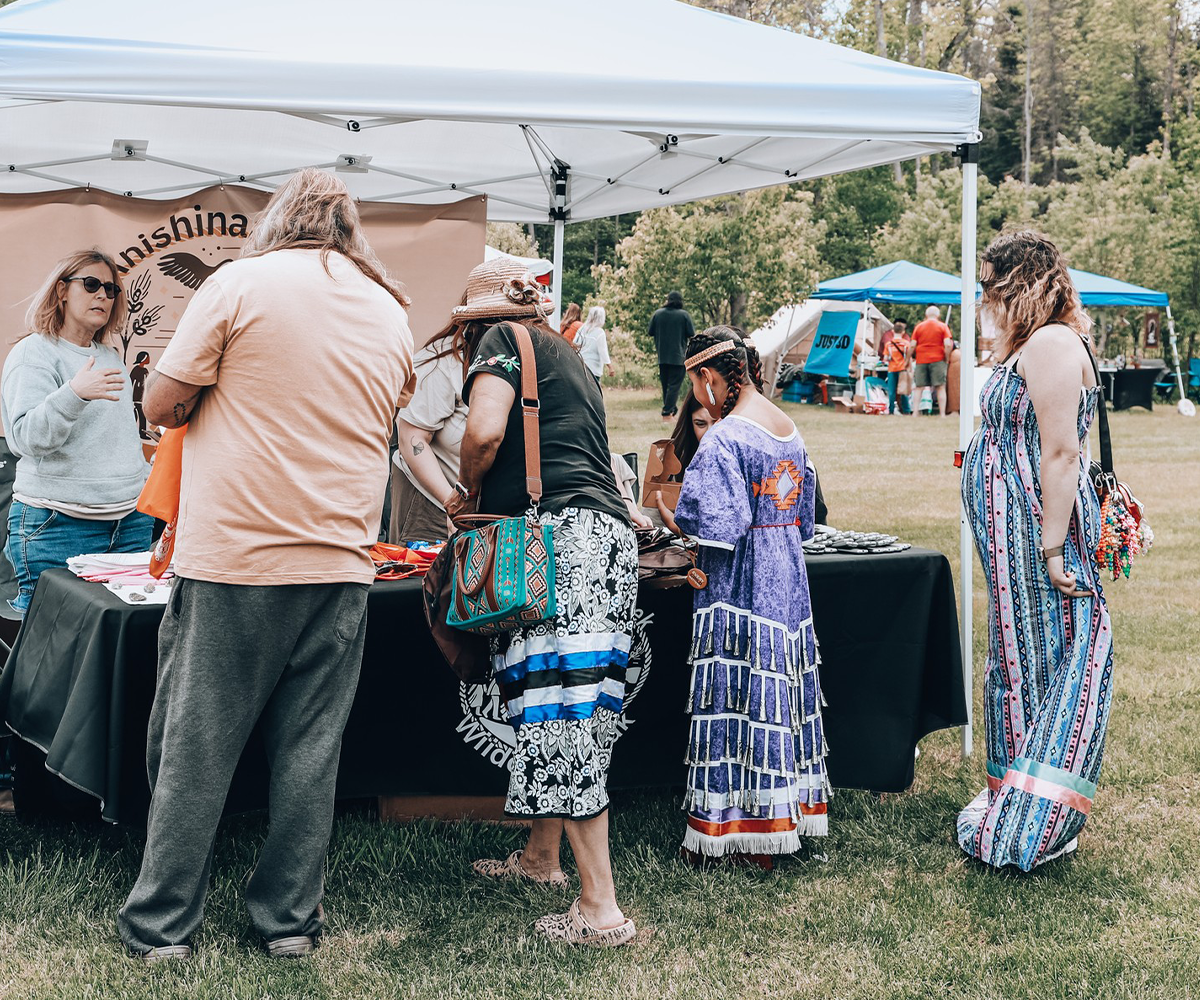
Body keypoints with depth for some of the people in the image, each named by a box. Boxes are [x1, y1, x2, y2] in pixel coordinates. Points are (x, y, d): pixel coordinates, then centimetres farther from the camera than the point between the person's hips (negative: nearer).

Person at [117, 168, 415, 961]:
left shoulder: (242, 283, -3)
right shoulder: (392, 315, 11)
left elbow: (163, 406, 0)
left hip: (233, 560, -3)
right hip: (339, 567, 4)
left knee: (195, 749, 5)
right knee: (311, 752, 9)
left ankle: (163, 925, 12)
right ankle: (290, 918, 16)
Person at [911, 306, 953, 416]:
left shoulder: (919, 326, 6)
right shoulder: (942, 326, 1)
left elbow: (912, 345, 0)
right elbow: (947, 344, -9)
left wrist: (913, 357, 13)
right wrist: (946, 358, 2)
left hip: (921, 360, 2)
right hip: (937, 359, -2)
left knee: (919, 388, 7)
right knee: (940, 387, 0)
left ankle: (915, 412, 1)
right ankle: (942, 414, -5)